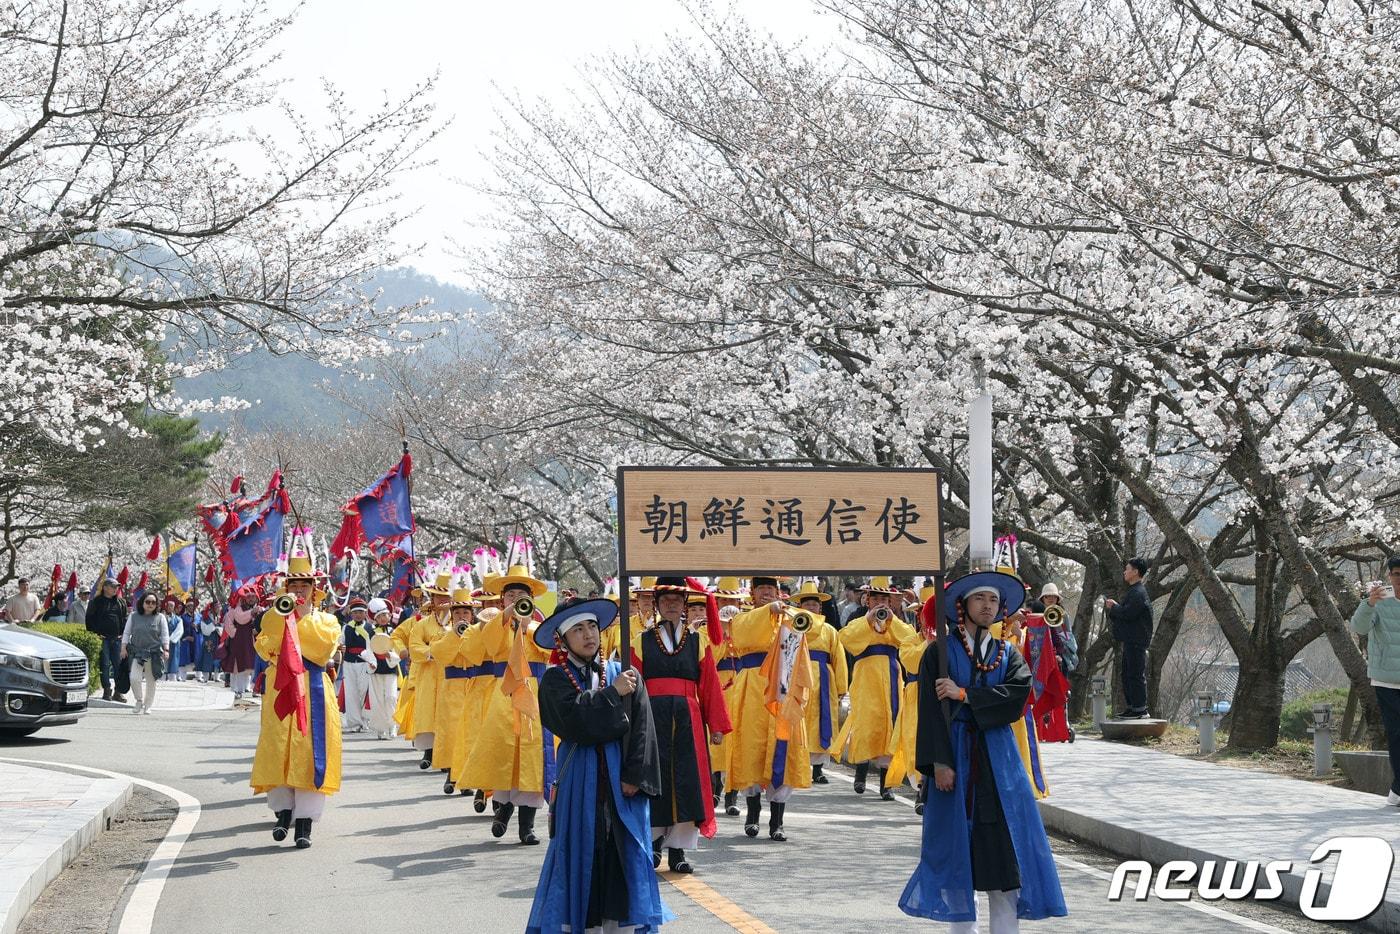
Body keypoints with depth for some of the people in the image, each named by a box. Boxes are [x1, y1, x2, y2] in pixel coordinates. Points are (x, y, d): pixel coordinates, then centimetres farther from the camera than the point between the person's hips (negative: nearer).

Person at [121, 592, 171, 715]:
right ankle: (139, 700, 8)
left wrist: (166, 650, -5)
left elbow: (165, 635, 4)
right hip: (137, 652, 0)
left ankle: (147, 706, 18)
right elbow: (126, 633, 8)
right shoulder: (134, 616, 6)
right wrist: (123, 648, 1)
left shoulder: (160, 617, 4)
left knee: (151, 681, 5)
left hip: (154, 653, 0)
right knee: (134, 678, -15)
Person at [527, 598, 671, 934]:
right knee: (581, 851, 1)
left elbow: (642, 728, -1)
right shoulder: (555, 679, 2)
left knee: (627, 852, 1)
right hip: (580, 778, -1)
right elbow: (575, 720, -15)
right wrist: (612, 693, -10)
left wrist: (635, 777, -9)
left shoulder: (624, 675, 6)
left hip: (622, 777, 2)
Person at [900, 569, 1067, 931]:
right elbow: (931, 710, -7)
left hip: (998, 757, 3)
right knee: (957, 845, -1)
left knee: (1005, 845, -2)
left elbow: (1018, 693, -9)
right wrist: (939, 762, -16)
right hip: (955, 752, -3)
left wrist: (964, 695, -15)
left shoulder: (1008, 654, 11)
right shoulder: (940, 653, 1)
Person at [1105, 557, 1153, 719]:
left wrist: (1114, 607, -8)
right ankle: (1131, 707, 18)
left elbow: (1128, 613, -23)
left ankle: (1140, 708, -5)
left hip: (1136, 641, -11)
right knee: (1128, 675, 13)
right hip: (1130, 640, 11)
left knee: (1136, 674, -8)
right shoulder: (1133, 591, 20)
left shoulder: (1139, 593, -15)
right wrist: (1113, 608, 11)